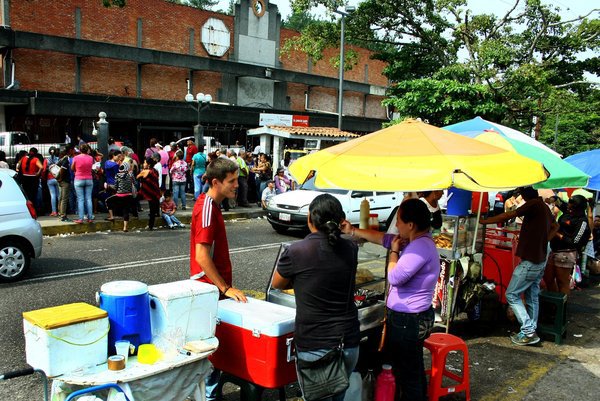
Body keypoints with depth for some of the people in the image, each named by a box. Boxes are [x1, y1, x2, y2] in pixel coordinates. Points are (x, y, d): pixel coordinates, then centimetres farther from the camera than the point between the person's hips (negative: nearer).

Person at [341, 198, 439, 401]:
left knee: (407, 374, 4)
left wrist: (394, 251, -11)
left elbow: (394, 277, -27)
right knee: (414, 370, 24)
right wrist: (353, 231, 12)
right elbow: (384, 238, 14)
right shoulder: (417, 241, 5)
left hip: (408, 321, -10)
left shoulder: (420, 246, -26)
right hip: (414, 317, 10)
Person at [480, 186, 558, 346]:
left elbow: (508, 215, -19)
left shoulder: (534, 205, -18)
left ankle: (528, 332, -3)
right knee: (532, 296, 15)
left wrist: (484, 221, -12)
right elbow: (555, 226, 30)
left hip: (530, 261, -10)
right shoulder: (544, 207, 12)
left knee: (512, 295, -3)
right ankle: (531, 332, 22)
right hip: (540, 259, 10)